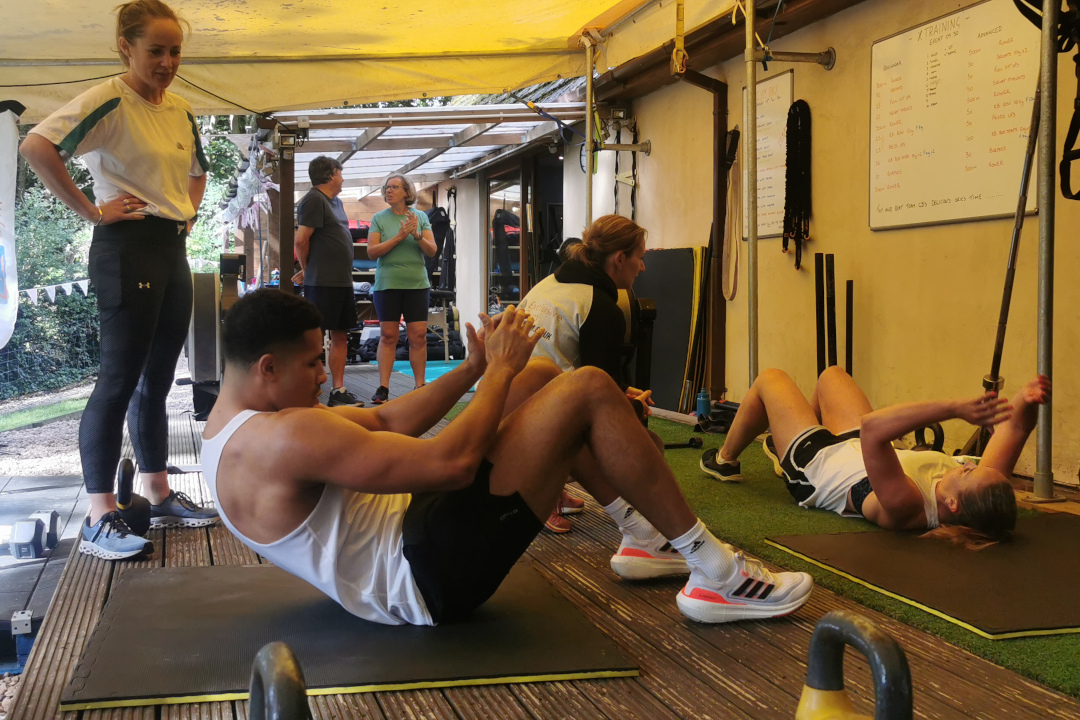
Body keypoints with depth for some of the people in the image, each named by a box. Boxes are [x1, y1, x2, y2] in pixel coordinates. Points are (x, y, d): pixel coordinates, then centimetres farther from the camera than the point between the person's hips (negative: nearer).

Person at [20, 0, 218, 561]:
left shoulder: (180, 110, 13)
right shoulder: (108, 101, -12)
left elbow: (196, 171, 32)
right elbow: (37, 146, -26)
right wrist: (91, 210, -21)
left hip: (173, 250, 8)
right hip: (128, 248, -8)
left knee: (157, 382, 14)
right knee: (120, 382, -8)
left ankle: (159, 496, 24)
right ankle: (99, 522, -4)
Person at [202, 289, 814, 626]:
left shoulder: (233, 430, 8)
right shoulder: (282, 437, -26)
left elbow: (384, 424, 12)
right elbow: (451, 462, -27)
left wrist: (474, 367, 5)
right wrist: (499, 370, -12)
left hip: (415, 523, 11)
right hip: (434, 576, -11)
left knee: (540, 375, 15)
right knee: (590, 390, -15)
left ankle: (643, 536, 22)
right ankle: (717, 575, -3)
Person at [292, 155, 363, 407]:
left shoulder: (336, 201, 19)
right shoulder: (314, 199, -10)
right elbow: (301, 240, -14)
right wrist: (307, 270, 1)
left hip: (342, 282, 9)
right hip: (322, 282, -9)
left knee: (340, 337, 10)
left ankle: (338, 391, 14)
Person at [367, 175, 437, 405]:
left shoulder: (420, 217, 7)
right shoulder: (379, 218, 4)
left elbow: (432, 250, 2)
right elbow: (372, 251, -6)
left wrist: (417, 235, -16)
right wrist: (399, 237, -16)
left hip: (416, 283, 1)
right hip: (387, 282, -1)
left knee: (418, 335, -2)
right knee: (388, 335, -2)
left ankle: (420, 386, 6)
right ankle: (383, 388, 0)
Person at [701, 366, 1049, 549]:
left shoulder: (905, 508, -50)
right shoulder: (977, 496, -33)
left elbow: (872, 428, -62)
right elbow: (1014, 426, -29)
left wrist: (954, 409, -69)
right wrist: (1028, 401, -52)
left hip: (813, 461, -6)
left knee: (770, 379, 16)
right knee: (831, 374, 30)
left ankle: (725, 460, 46)